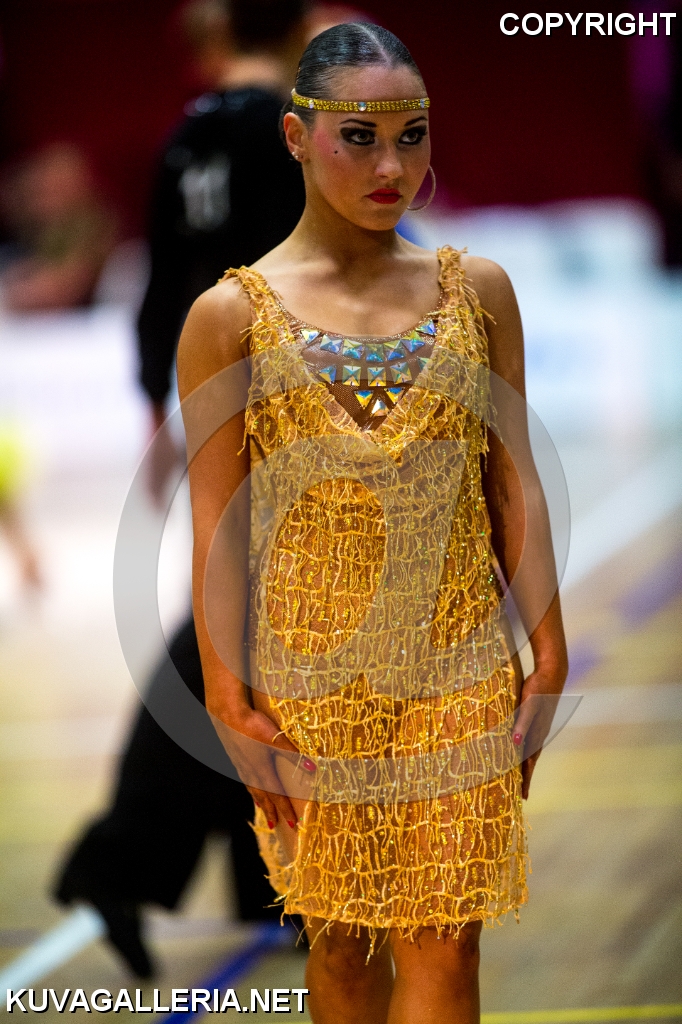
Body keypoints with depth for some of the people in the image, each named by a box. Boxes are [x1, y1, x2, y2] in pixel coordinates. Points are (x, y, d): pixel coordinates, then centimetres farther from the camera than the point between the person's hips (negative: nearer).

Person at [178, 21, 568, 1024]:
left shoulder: (477, 289, 3)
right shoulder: (231, 315, -4)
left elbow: (515, 488, 6)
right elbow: (216, 524, -3)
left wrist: (550, 665, 3)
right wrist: (229, 705, -5)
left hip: (460, 671, 1)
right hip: (310, 683, -1)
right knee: (342, 934, 11)